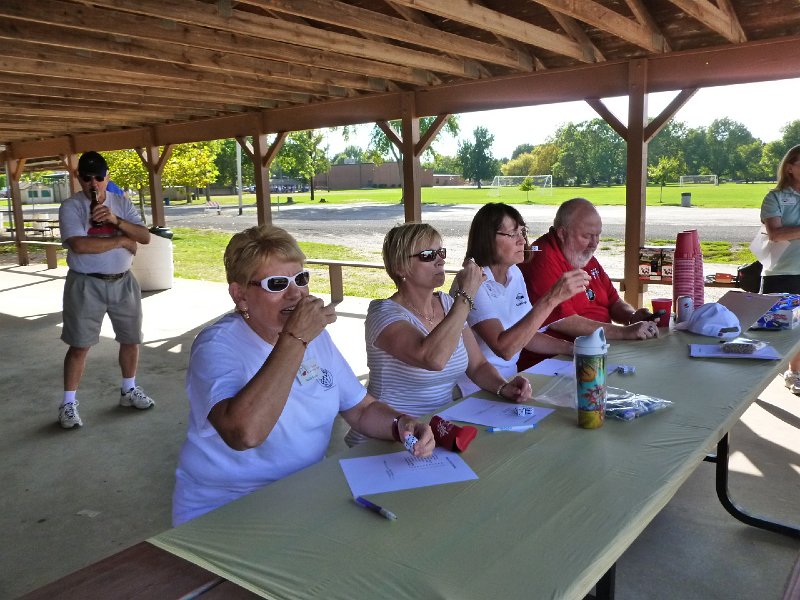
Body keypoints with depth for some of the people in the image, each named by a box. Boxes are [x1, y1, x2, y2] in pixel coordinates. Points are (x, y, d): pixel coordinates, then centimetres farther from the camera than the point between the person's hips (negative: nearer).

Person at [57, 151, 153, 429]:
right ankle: (69, 402, 15)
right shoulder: (71, 206, -9)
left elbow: (145, 237, -5)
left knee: (131, 339, 13)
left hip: (123, 282, 4)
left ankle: (129, 390, 32)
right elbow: (79, 245, -24)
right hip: (86, 284, -4)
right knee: (80, 345, 1)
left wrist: (116, 220, -20)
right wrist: (122, 240, -16)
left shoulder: (122, 203, 4)